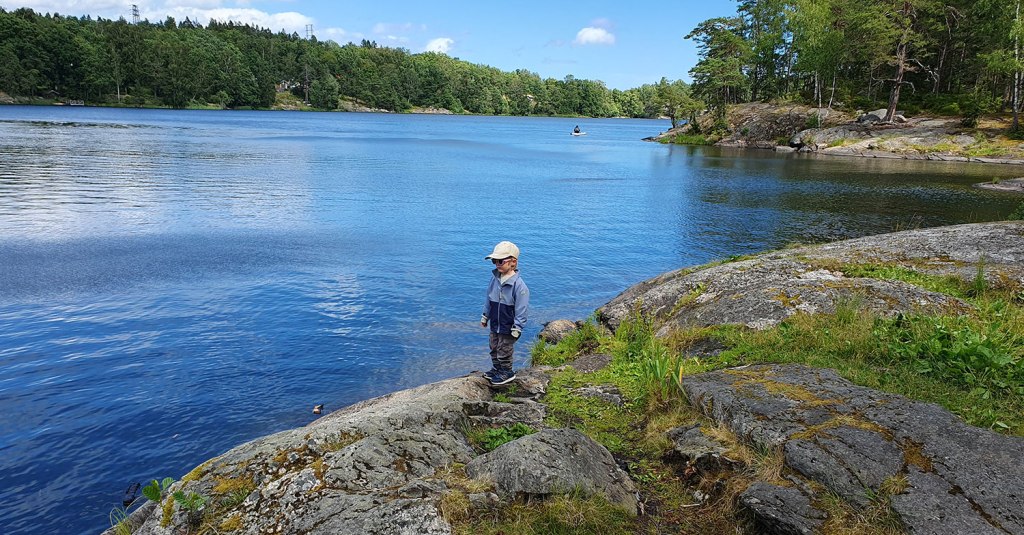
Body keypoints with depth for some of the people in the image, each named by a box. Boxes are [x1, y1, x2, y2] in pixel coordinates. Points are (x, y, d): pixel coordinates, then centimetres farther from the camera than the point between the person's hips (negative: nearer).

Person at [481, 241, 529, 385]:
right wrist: (485, 316, 15)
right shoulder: (495, 278, -4)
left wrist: (517, 328, -18)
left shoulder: (518, 285, -25)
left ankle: (507, 372, 31)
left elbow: (521, 309, -20)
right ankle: (496, 369, 43)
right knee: (494, 348, 22)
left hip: (508, 327, -7)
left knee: (504, 351, 10)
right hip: (494, 325, 7)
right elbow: (488, 299, 9)